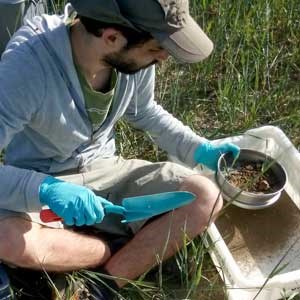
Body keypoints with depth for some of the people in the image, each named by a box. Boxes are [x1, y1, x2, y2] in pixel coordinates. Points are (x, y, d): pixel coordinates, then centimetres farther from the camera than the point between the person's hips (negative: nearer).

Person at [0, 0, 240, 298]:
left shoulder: (134, 56, -13)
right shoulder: (27, 62, -29)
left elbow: (144, 113, 8)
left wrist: (199, 150, -1)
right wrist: (46, 190, -42)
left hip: (104, 170, 4)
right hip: (40, 186, -3)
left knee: (206, 198, -14)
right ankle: (127, 249, -8)